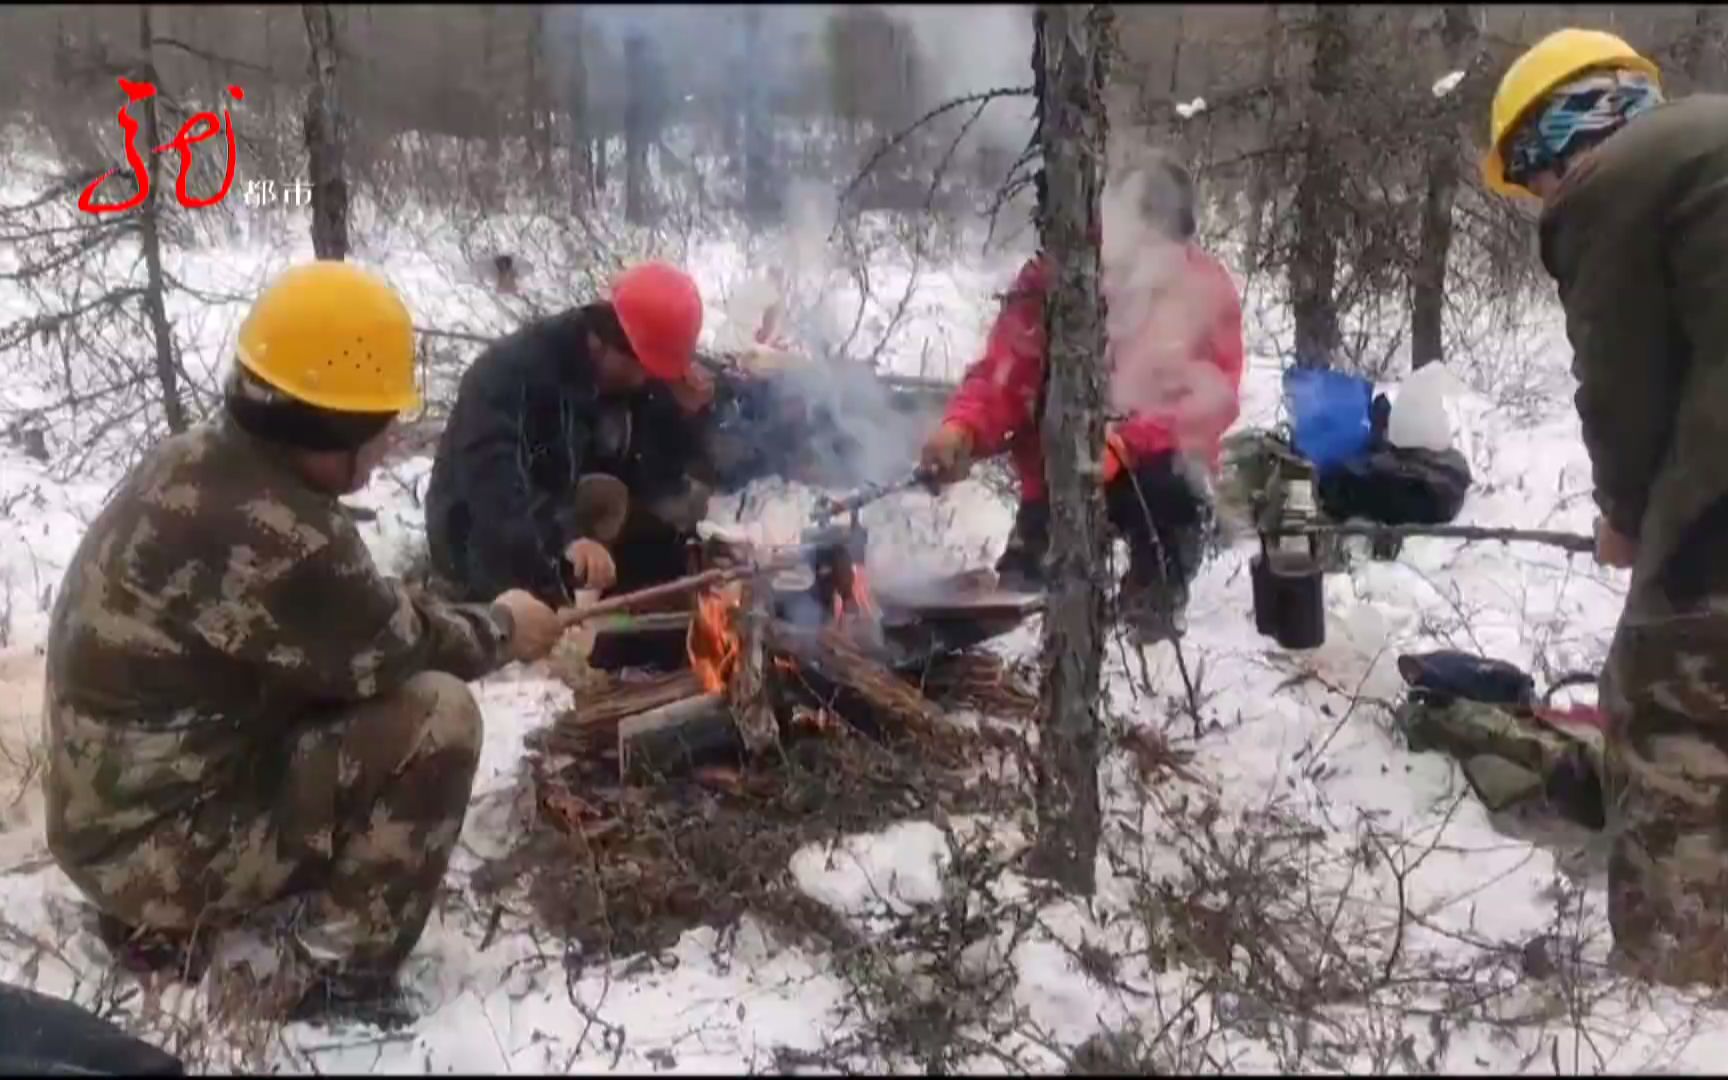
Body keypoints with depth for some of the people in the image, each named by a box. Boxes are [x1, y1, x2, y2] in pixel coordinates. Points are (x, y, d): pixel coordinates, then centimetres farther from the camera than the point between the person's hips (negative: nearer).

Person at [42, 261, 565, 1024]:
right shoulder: (272, 537, -29)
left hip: (114, 810, 9)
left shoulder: (197, 462, 0)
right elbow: (395, 650, -14)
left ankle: (164, 919, 20)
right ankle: (341, 965, -1)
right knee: (438, 714, -17)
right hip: (165, 842, -9)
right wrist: (499, 629, 3)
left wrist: (467, 622, 3)